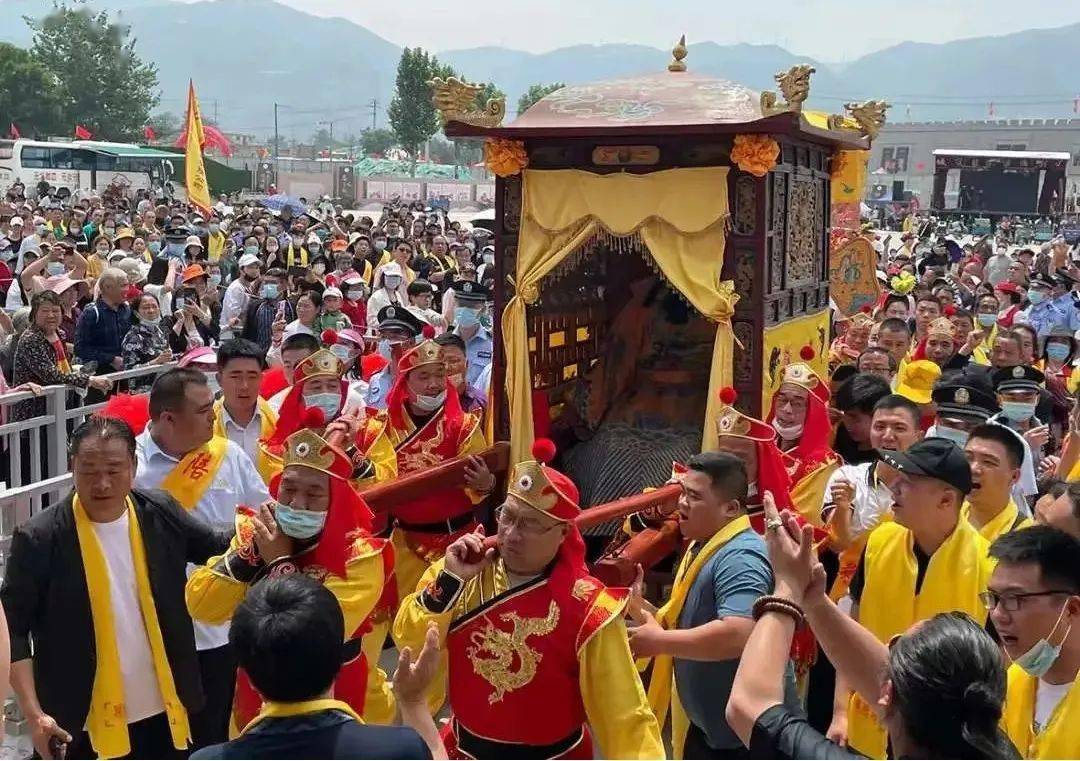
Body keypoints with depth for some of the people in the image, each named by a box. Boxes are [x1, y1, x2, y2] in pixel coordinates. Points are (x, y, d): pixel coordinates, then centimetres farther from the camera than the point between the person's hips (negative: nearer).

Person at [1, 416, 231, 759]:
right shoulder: (40, 537, -14)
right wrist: (33, 713, -16)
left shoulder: (161, 513, -3)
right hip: (82, 724, -3)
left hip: (164, 713, 4)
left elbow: (220, 549, 11)